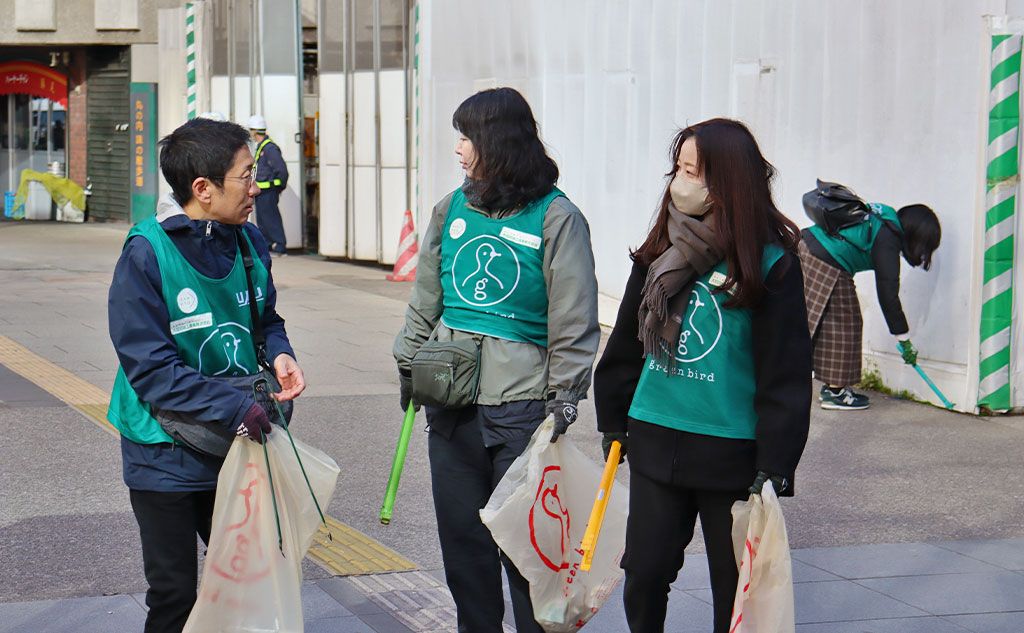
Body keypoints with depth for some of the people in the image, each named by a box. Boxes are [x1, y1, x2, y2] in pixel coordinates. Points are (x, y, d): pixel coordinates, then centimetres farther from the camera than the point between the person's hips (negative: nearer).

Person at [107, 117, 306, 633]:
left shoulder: (247, 242, 1)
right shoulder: (147, 253, -18)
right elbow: (149, 365, -20)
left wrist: (279, 354, -7)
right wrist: (232, 407, -26)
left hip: (235, 444, 5)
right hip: (165, 453, -5)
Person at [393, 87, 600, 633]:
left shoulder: (555, 217, -7)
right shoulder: (452, 208, 9)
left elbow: (573, 320, -6)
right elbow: (426, 297, 20)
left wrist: (564, 395, -9)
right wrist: (409, 362, 18)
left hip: (522, 406, -5)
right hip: (452, 402, 6)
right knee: (462, 537, 12)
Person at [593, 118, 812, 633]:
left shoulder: (771, 265, -9)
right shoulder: (660, 253, 8)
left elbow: (785, 373, -10)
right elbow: (627, 342, 16)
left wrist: (775, 466, -13)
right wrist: (612, 422, 18)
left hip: (732, 452, -4)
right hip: (655, 441, 4)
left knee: (735, 587, 6)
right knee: (644, 573, 6)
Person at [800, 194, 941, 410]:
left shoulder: (884, 216, 12)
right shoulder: (888, 239, -14)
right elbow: (888, 293, -14)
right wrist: (904, 339, -9)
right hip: (826, 267, -9)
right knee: (842, 325, 1)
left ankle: (831, 386, 22)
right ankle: (834, 392, 6)